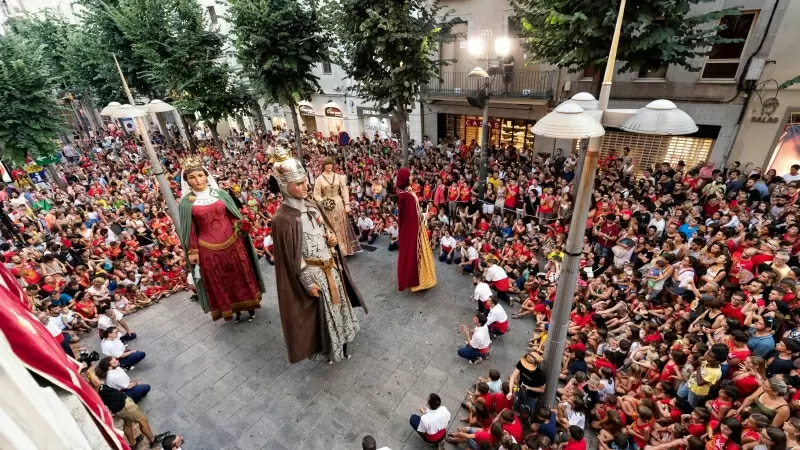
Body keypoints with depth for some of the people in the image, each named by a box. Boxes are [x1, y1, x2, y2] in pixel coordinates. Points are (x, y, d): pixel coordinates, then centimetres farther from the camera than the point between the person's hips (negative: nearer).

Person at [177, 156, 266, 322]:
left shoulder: (220, 194, -1)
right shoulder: (186, 203, -4)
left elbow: (234, 216, 4)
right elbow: (190, 231, -2)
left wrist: (241, 230, -5)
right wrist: (193, 253, -1)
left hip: (233, 243, 1)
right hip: (208, 249, -1)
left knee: (242, 275, 13)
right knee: (220, 282, 14)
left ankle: (248, 305, 32)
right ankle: (231, 309, 32)